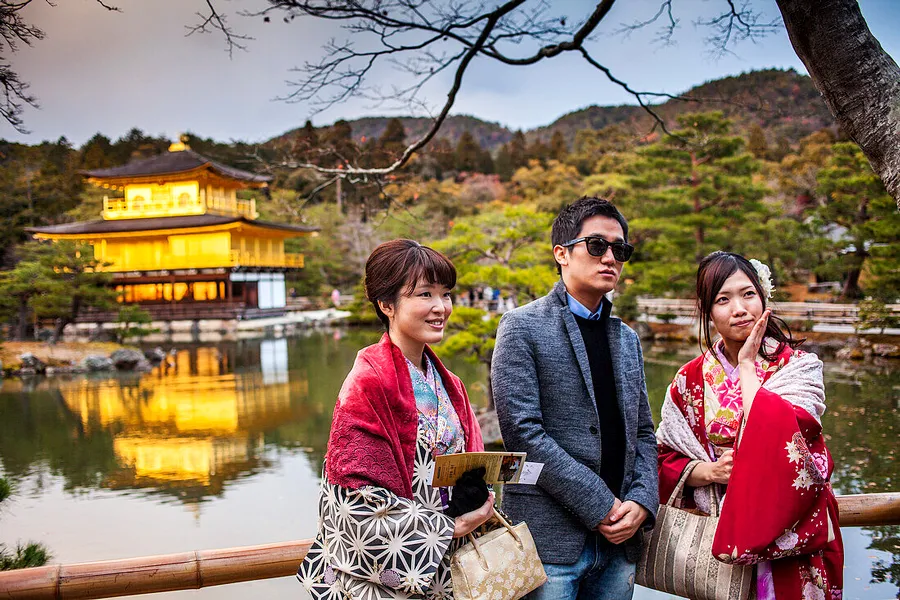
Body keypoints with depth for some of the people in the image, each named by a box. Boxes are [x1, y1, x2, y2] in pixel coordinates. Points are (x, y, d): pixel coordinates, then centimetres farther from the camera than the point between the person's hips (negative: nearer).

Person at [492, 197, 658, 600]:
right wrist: (600, 506, -14)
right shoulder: (522, 327, -6)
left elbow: (642, 433, 14)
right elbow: (522, 431, -15)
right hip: (550, 537, -5)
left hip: (618, 539, 6)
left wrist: (641, 502, -3)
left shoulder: (627, 338, 15)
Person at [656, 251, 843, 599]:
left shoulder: (798, 366, -4)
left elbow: (780, 437, -21)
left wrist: (746, 365, -13)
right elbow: (663, 461, 3)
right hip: (716, 531, 2)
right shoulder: (690, 381, 1)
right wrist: (708, 472, -15)